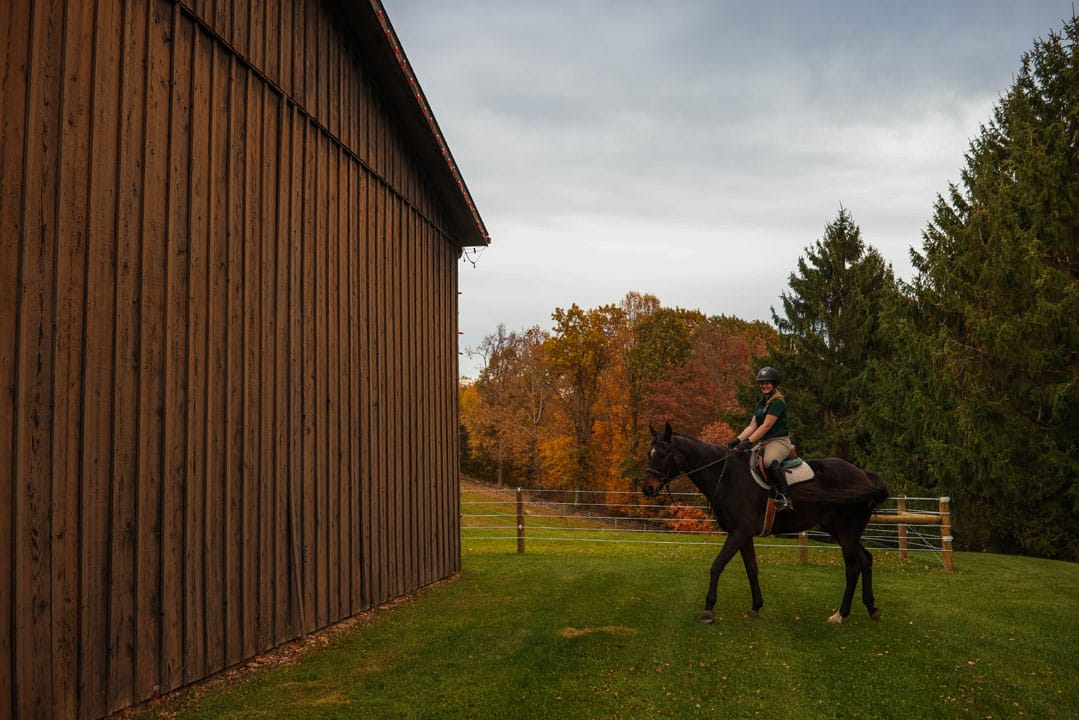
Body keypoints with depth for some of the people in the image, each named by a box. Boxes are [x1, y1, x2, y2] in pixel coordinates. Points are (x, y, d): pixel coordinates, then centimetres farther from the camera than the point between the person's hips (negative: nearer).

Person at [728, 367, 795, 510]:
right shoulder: (761, 404, 17)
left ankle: (785, 498, -37)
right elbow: (752, 426, 12)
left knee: (770, 462, -38)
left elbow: (766, 426, -17)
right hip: (764, 443, 10)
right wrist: (737, 440, -3)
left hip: (779, 441, -10)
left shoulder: (778, 402, -9)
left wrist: (749, 441, -21)